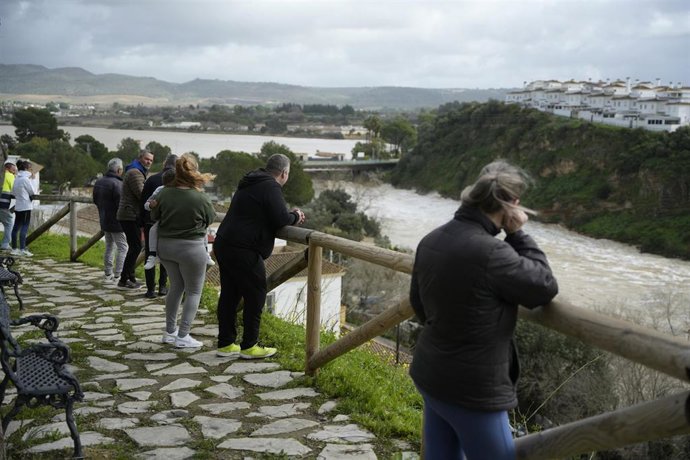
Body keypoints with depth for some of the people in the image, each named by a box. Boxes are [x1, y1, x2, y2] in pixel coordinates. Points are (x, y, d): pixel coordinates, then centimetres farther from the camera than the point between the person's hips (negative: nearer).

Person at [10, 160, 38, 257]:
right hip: (25, 206, -8)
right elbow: (33, 192, -8)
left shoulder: (17, 178, 12)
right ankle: (22, 249, -14)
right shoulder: (25, 179, -13)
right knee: (24, 227, -9)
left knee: (16, 227, 11)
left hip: (18, 206, 8)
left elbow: (13, 192, 17)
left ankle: (14, 248, 17)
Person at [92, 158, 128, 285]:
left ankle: (108, 274, 23)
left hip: (104, 221, 9)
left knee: (109, 246, 18)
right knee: (123, 247, -3)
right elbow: (121, 204, -23)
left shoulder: (99, 182, 9)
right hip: (116, 221, -9)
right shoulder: (117, 184, -20)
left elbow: (95, 200, 18)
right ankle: (117, 276, -6)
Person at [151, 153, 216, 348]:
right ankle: (183, 336, 6)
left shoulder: (165, 193, -6)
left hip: (165, 245, 5)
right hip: (190, 247, -5)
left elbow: (154, 215, 8)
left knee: (176, 286, 21)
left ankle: (170, 332, 26)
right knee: (193, 292, 8)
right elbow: (210, 219, 0)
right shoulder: (201, 198, -17)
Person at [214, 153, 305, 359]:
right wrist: (295, 216, 4)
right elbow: (281, 219, -19)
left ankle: (226, 344, 20)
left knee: (229, 296, 13)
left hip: (223, 245, 10)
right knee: (255, 297, 0)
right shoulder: (270, 187, -11)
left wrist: (291, 216, 16)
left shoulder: (249, 184, 20)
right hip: (243, 251, -10)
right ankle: (249, 346, 6)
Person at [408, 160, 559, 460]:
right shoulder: (490, 252, -27)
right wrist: (518, 234, -7)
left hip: (430, 376, 8)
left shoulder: (431, 240, -1)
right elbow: (544, 287, -12)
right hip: (472, 389, -8)